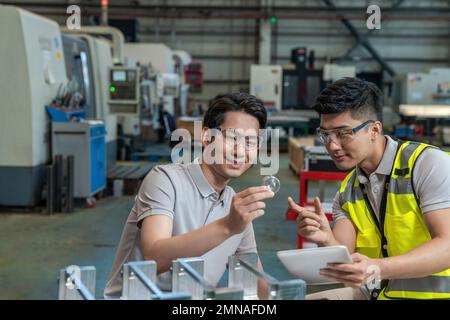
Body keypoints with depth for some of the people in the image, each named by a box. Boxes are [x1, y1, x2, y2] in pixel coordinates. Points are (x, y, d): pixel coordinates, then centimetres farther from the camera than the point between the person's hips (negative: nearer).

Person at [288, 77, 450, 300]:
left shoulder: (429, 164, -11)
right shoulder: (346, 192, 9)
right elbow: (343, 262, -1)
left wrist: (378, 269, -34)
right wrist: (326, 241, -24)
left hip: (431, 292, -6)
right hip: (374, 293, 6)